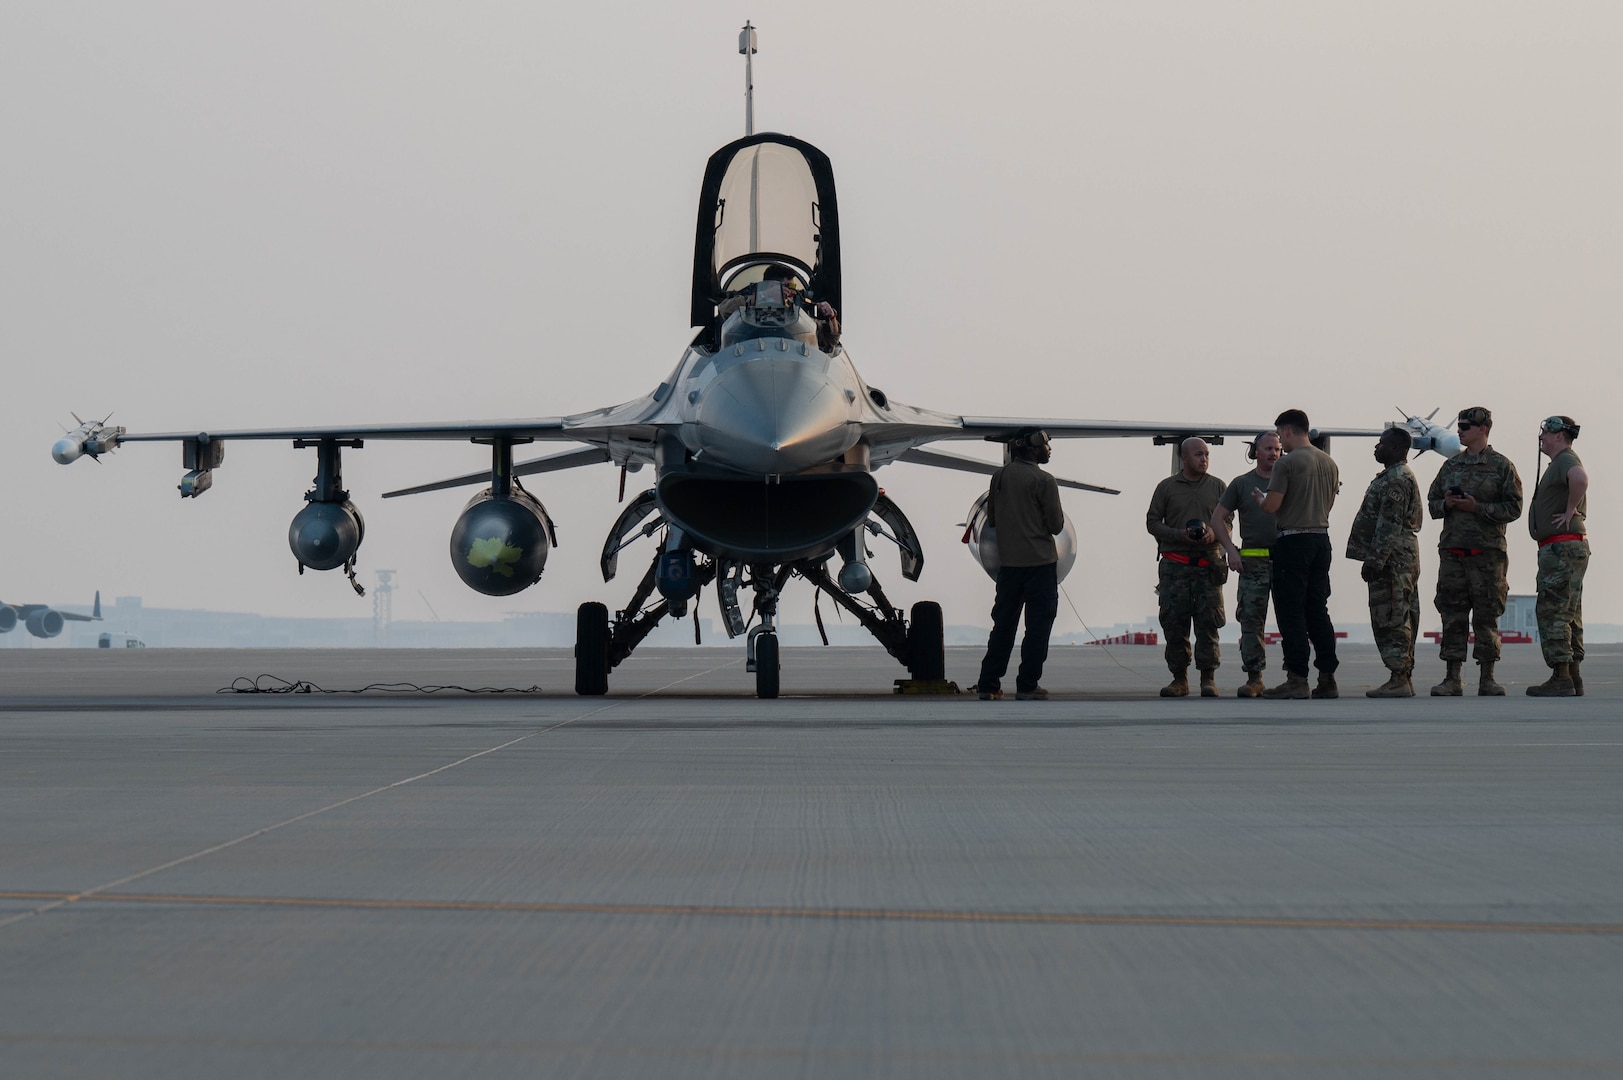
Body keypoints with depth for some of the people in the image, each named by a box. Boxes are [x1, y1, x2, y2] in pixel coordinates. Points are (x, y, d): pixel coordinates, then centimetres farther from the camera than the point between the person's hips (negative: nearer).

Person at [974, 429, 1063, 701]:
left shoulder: (999, 476, 5)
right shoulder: (1044, 481, -12)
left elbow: (991, 519, 13)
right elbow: (1056, 526, -10)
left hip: (1007, 562, 6)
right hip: (1040, 561, -5)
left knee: (1003, 623, 13)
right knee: (1038, 624, 2)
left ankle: (989, 684, 12)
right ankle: (1026, 686, 0)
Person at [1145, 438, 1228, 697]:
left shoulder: (1217, 486, 11)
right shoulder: (1166, 487, 8)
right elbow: (1152, 522, 7)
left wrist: (1213, 535, -9)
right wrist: (1179, 534, -8)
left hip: (1208, 564, 0)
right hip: (1175, 564, 0)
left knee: (1208, 622, -6)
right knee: (1173, 622, -2)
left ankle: (1208, 678, -2)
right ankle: (1179, 678, 5)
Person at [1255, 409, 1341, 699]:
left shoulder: (1287, 463, -12)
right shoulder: (1329, 463, 10)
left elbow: (1272, 505, -15)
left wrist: (1260, 497, 7)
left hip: (1293, 541, -7)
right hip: (1321, 539, 7)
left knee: (1291, 612, -4)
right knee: (1318, 611, 11)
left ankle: (1297, 680, -7)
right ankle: (1327, 679, 9)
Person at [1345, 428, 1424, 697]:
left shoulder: (1396, 480, -14)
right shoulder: (1397, 477, 21)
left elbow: (1389, 526, -21)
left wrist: (1375, 561, -22)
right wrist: (1374, 559, 22)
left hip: (1392, 558, -11)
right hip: (1401, 558, 11)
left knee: (1391, 620, -11)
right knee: (1401, 621, 11)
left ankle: (1399, 680, -12)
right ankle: (1403, 678, 14)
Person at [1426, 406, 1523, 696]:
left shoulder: (1501, 466, 0)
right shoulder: (1451, 466, 14)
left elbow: (1513, 508, -4)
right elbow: (1432, 502, 19)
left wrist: (1477, 508, -13)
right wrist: (1446, 504, -3)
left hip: (1487, 552, -4)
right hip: (1452, 550, 4)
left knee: (1486, 617, -1)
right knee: (1452, 616, 3)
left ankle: (1487, 679, 4)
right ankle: (1452, 679, 6)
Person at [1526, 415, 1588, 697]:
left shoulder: (1565, 460, -12)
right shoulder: (1561, 463, 21)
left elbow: (1580, 478, -36)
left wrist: (1570, 510, -24)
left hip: (1561, 547, -11)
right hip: (1568, 548, 11)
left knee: (1552, 613, -12)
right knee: (1568, 616, 11)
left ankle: (1561, 679, -15)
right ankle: (1573, 678, 13)